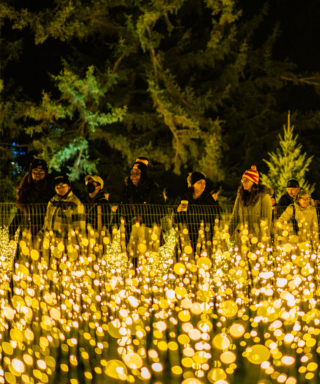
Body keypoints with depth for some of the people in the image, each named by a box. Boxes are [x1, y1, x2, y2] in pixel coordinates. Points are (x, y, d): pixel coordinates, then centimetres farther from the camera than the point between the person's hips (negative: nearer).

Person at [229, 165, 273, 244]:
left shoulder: (264, 196, -4)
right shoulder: (240, 195, 12)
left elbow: (267, 219, -5)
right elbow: (234, 216, 14)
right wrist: (231, 235, 5)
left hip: (257, 237, -4)